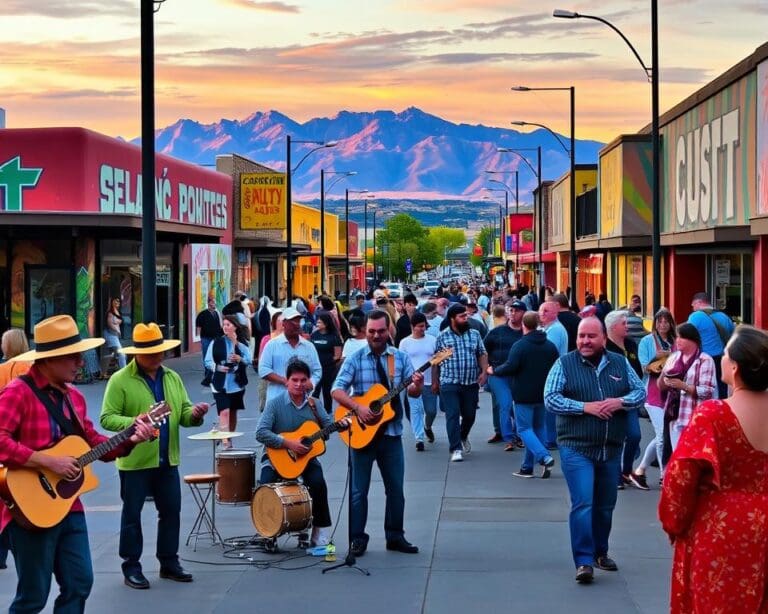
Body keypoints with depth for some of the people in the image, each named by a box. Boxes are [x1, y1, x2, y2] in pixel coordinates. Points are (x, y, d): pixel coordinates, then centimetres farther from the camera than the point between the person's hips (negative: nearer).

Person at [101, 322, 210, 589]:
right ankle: (131, 567, 13)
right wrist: (134, 423, -28)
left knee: (171, 511, 12)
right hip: (134, 461, -6)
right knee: (132, 514, 4)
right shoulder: (120, 380, -9)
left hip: (167, 459, 6)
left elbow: (184, 413, 13)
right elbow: (107, 418, -13)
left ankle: (169, 562, 25)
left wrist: (194, 414, -10)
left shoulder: (172, 377, 11)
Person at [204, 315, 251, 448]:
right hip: (221, 384, -3)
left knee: (233, 412, 15)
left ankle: (230, 438, 30)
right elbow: (208, 361, -3)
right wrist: (217, 367, -22)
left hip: (237, 383, 3)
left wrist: (240, 359, -22)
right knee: (224, 412, -15)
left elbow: (249, 360, -2)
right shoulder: (216, 343, -1)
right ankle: (224, 441, -23)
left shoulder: (242, 343, 4)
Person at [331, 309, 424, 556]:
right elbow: (337, 390, -9)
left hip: (391, 433, 2)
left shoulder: (400, 357, 4)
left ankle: (395, 536, 20)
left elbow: (412, 392, 0)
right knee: (359, 489, 4)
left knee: (396, 488, 8)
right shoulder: (355, 359, -3)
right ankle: (357, 538, 11)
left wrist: (416, 386, -24)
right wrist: (357, 408, -23)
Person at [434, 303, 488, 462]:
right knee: (453, 415, -9)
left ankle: (463, 437, 41)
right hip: (449, 384, -3)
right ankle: (456, 449, -6)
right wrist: (435, 381, 5)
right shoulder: (443, 337, 1)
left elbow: (482, 354, 10)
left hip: (471, 383, 3)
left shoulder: (474, 334, 7)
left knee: (469, 415, 12)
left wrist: (484, 371, -6)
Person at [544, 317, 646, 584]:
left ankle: (600, 553, 30)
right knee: (582, 504, -12)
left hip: (611, 449, 4)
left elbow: (641, 391, 8)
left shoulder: (620, 363, 8)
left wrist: (620, 402, -13)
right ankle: (584, 561, -10)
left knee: (606, 506, 14)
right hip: (576, 448, -4)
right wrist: (585, 407, -18)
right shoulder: (564, 364, -2)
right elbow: (550, 399, -8)